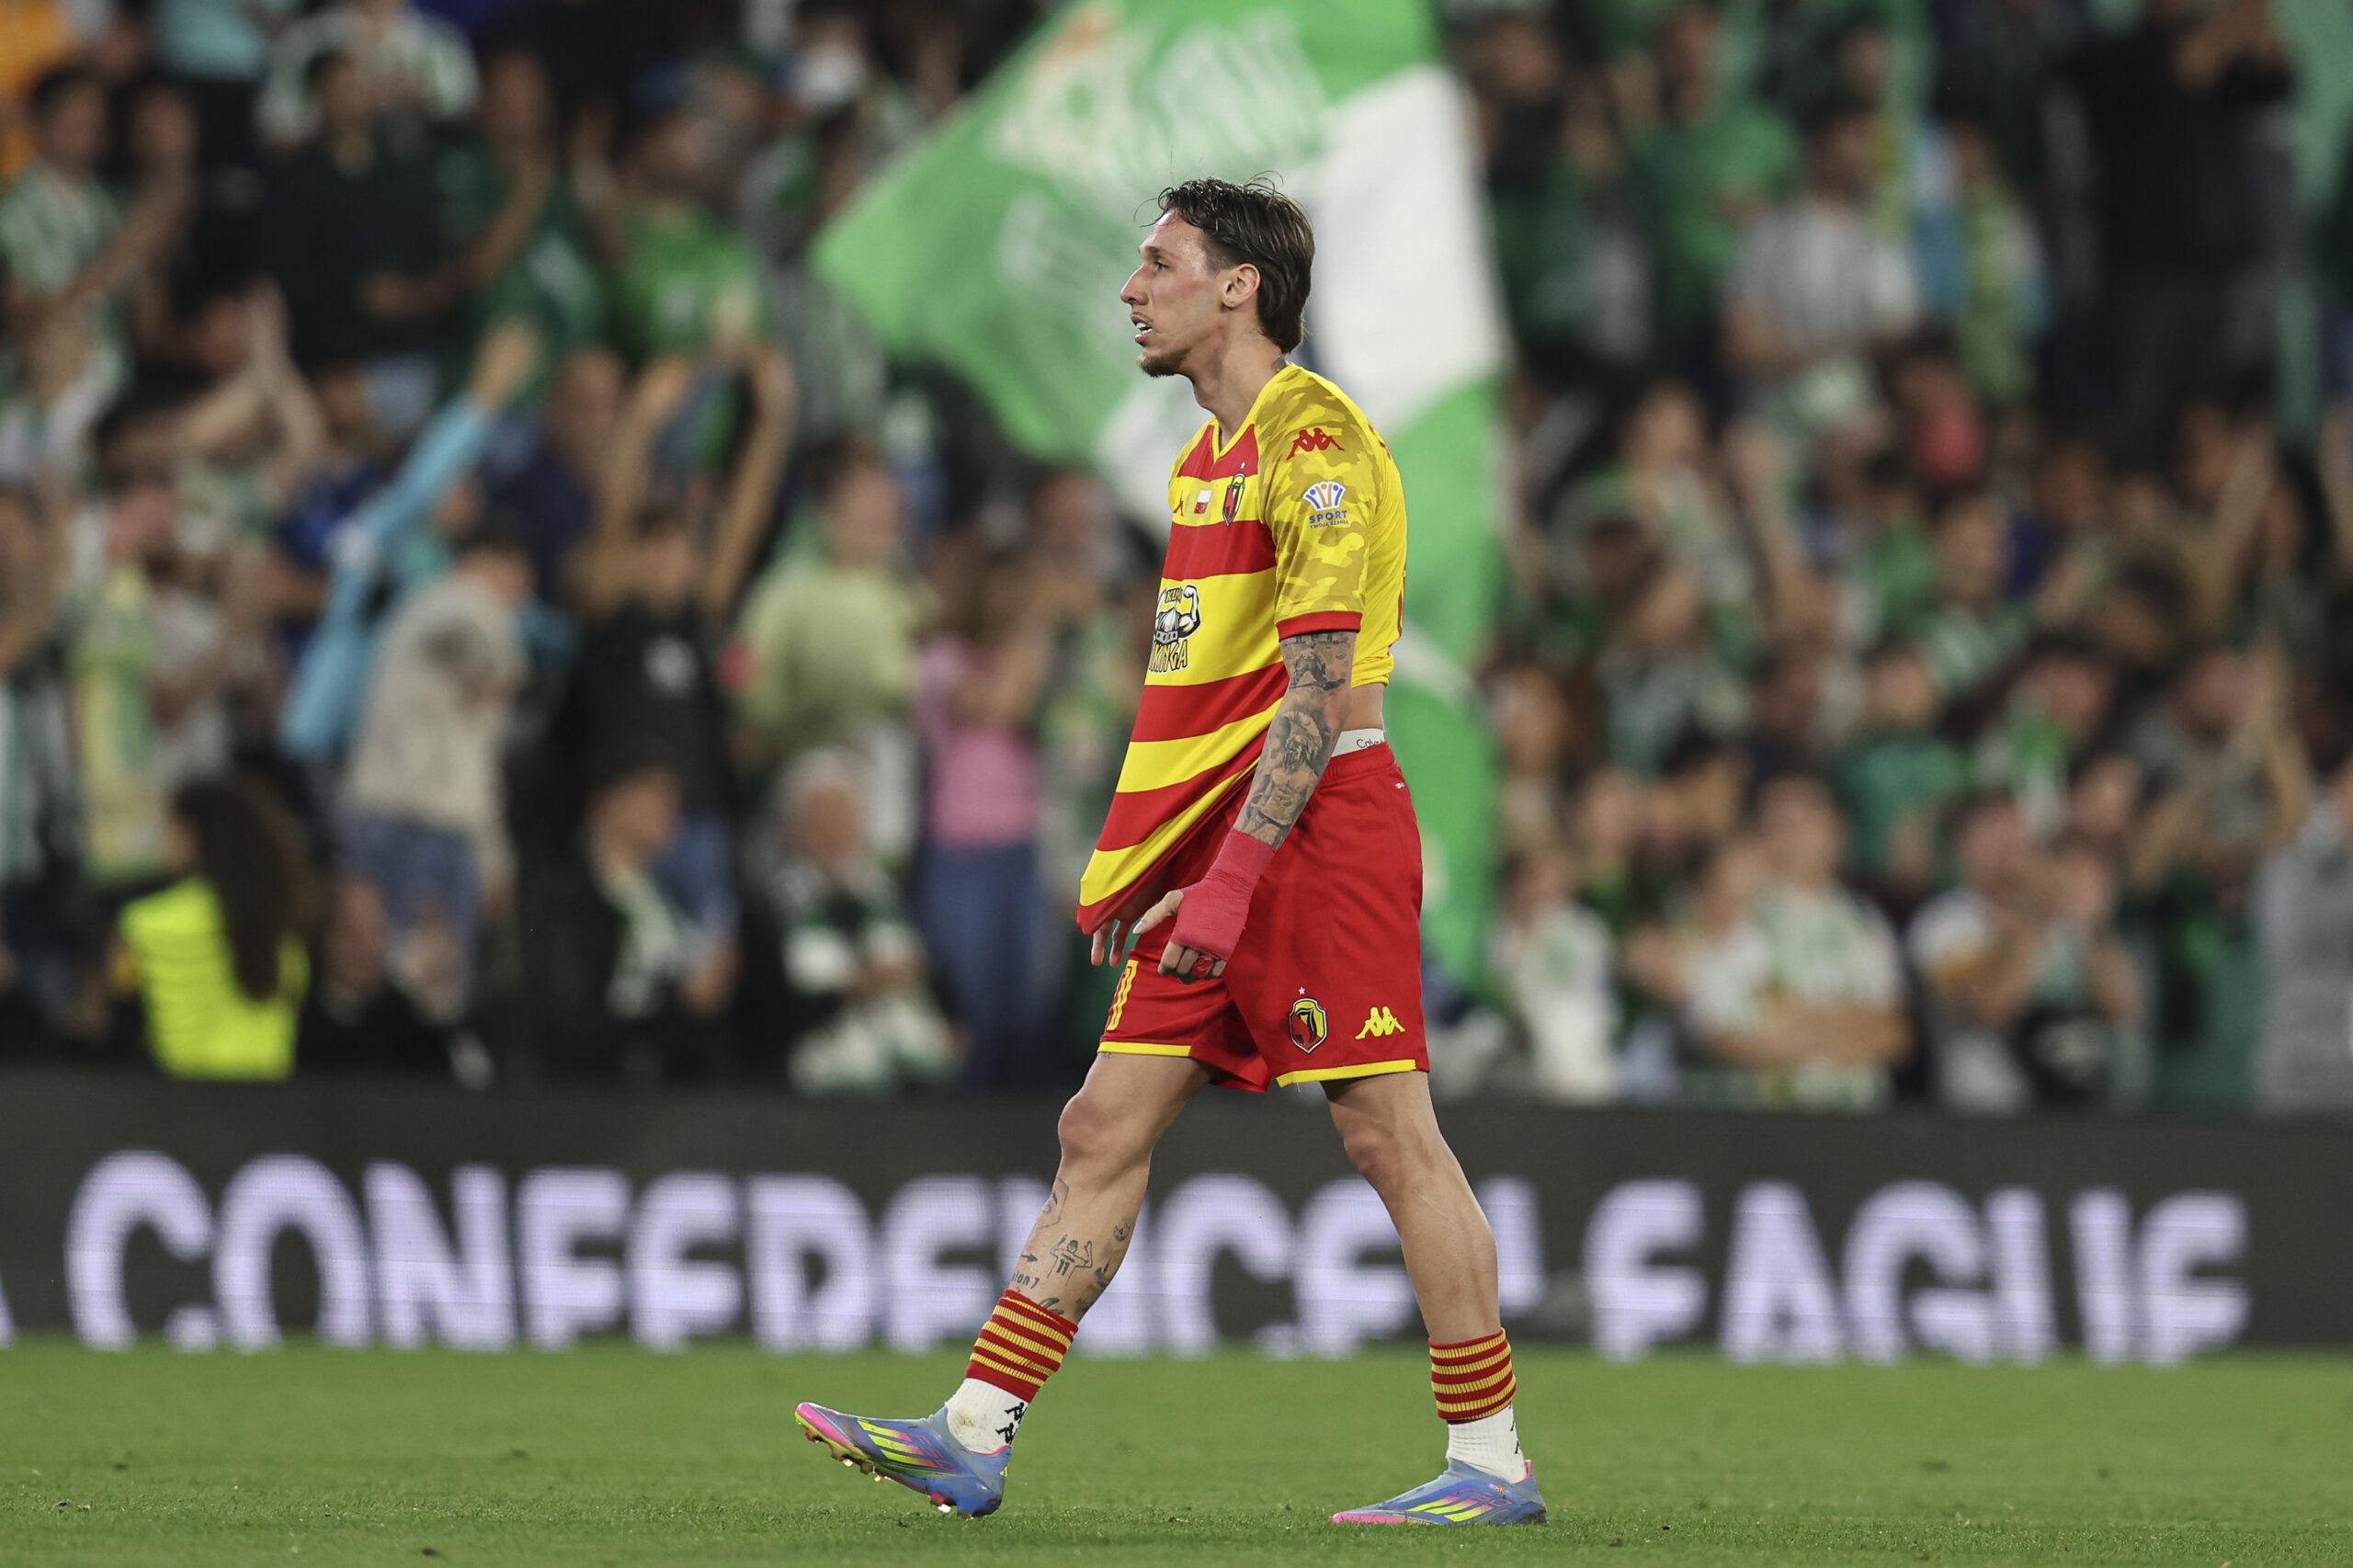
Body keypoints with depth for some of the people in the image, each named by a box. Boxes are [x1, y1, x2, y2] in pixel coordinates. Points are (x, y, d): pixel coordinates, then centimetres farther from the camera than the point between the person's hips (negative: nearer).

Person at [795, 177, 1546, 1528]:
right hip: (1216, 850, 9)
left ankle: (1493, 1463, 0)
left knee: (1391, 1135, -6)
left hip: (1316, 830, -9)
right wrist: (1138, 862, 20)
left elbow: (1321, 688, -17)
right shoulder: (1211, 453, 18)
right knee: (1105, 1129, 4)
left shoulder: (1316, 441, -12)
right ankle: (973, 1439, 1)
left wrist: (1234, 877, -21)